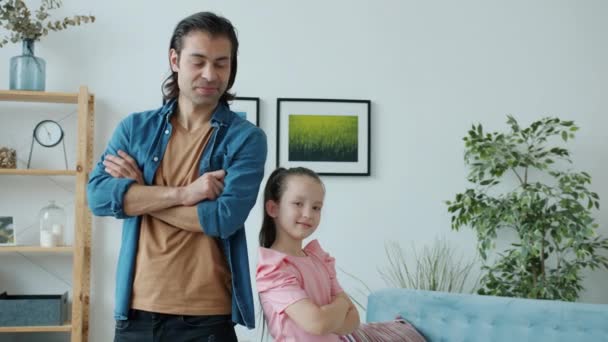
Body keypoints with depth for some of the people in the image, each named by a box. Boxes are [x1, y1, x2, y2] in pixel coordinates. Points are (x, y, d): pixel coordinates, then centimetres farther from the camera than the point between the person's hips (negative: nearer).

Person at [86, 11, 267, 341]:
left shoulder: (246, 137, -2)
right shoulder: (135, 128, 7)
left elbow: (225, 218, -14)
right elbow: (97, 195, -6)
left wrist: (137, 195, -8)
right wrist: (181, 194, -16)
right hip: (136, 311, 3)